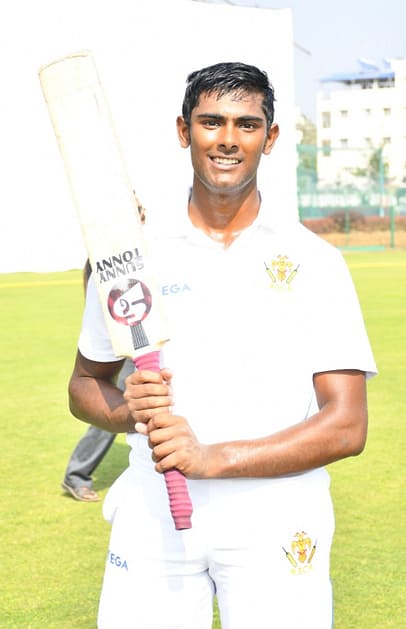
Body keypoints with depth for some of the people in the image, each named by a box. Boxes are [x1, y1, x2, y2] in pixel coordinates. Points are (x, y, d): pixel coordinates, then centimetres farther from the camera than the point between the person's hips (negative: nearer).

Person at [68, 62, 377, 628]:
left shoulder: (315, 262, -1)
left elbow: (347, 427, -7)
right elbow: (84, 384, 15)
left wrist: (215, 458, -18)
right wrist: (127, 410, -8)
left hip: (276, 526, -1)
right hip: (151, 516, 2)